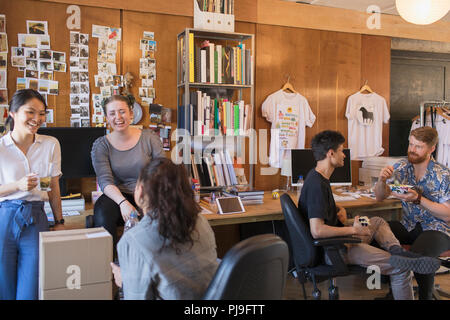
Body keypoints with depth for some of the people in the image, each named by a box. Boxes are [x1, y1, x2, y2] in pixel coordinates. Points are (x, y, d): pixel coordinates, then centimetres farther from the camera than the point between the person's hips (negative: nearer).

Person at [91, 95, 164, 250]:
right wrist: (123, 202, -26)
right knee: (102, 214, -33)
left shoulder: (149, 138, 3)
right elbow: (105, 180, -7)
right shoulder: (101, 145, 4)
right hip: (117, 196, 0)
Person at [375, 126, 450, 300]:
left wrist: (418, 199, -25)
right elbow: (380, 197, 6)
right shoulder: (401, 167, 1)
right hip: (408, 225, 5)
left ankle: (425, 296, -7)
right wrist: (382, 180, -16)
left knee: (418, 253, -36)